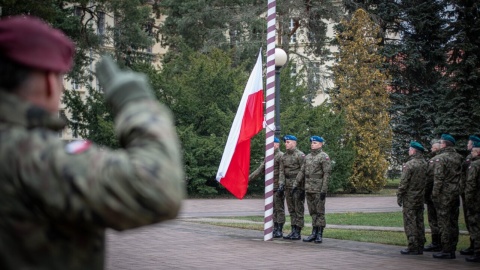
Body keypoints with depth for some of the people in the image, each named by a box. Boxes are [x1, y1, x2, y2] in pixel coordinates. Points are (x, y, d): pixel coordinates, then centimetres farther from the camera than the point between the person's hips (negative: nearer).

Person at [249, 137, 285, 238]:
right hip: (270, 187, 8)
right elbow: (260, 169, 19)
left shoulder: (281, 156, -9)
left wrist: (282, 185, -24)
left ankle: (280, 231, -1)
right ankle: (275, 229, 16)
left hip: (278, 187, -8)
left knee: (279, 208, -4)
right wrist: (249, 177, 13)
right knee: (274, 209, 11)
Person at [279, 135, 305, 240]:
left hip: (298, 186, -7)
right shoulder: (283, 157, 13)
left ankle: (298, 232, -1)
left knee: (298, 210, -3)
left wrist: (303, 188, -14)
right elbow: (281, 171, 9)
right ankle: (293, 231, 16)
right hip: (288, 186, 7)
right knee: (291, 210, 10)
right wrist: (281, 184, -5)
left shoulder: (300, 155, -8)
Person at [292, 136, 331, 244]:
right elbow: (302, 172, 14)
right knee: (312, 211, 10)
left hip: (318, 189, -6)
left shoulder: (324, 157, -6)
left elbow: (327, 174, -12)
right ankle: (314, 233, 15)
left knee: (319, 211, -1)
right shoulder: (307, 157, 15)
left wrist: (324, 189, -17)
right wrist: (295, 184, 7)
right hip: (308, 189, 7)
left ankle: (320, 234, 3)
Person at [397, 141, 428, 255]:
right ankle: (420, 246, 16)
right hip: (421, 198, 7)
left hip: (410, 198, -7)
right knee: (419, 222, 12)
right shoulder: (425, 164, 7)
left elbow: (403, 183, -16)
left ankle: (413, 247, -3)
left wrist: (399, 196, -7)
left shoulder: (409, 164, -15)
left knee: (410, 223, -3)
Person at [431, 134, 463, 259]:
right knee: (453, 222, 11)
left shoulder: (440, 158, -11)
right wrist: (459, 191, 18)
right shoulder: (459, 158, 10)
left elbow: (438, 178, -16)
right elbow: (462, 176, 13)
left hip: (444, 194, -7)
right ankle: (452, 249, 16)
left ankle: (446, 251, -3)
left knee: (444, 223, -3)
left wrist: (434, 194, -11)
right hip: (456, 194, 7)